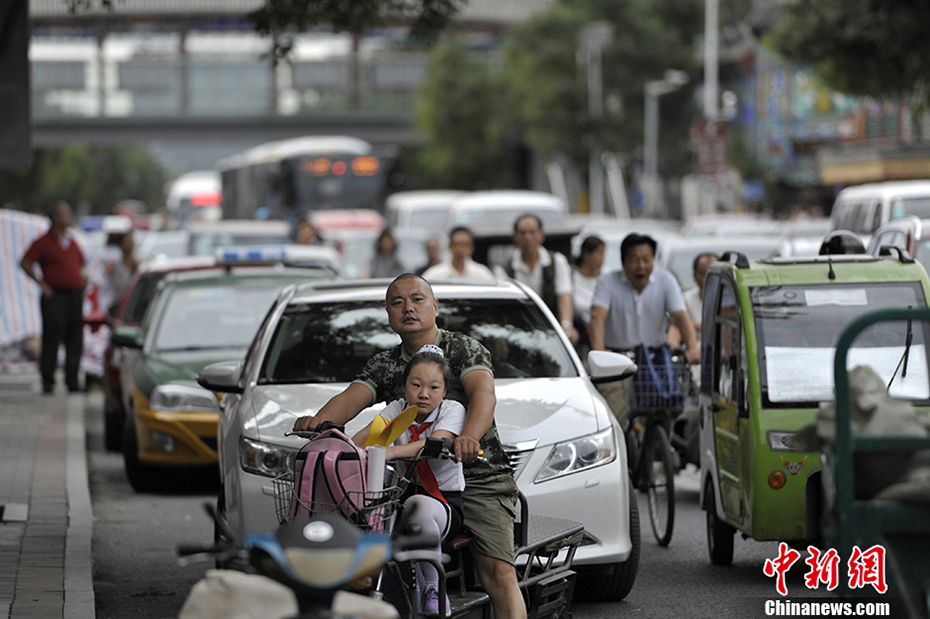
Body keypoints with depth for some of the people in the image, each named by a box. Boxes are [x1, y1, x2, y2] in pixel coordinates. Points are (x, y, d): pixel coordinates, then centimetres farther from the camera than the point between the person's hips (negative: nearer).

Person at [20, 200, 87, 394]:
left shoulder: (72, 242, 15)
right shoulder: (44, 242, -4)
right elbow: (25, 263, -6)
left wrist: (81, 278, 16)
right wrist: (41, 283, -9)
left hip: (75, 296, 6)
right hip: (55, 296, -6)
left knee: (75, 342, 5)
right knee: (51, 340, -6)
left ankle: (72, 381, 11)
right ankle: (48, 382, 0)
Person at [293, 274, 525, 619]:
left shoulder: (464, 349, 1)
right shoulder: (383, 366, 16)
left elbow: (483, 394, -18)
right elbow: (352, 397, -2)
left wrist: (469, 436, -40)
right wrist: (320, 420, -26)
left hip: (481, 477, -4)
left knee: (498, 573, -22)